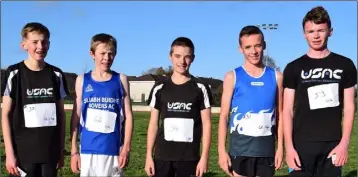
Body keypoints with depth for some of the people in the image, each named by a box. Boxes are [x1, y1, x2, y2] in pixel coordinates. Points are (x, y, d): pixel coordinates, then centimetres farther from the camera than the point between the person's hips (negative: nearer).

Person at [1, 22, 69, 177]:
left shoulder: (56, 74, 5)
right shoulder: (14, 73, -3)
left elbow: (61, 113, 9)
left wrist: (61, 149, 7)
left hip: (50, 151, 3)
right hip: (23, 152, -3)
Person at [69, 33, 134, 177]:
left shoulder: (121, 80, 3)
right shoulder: (82, 80, 5)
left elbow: (128, 116, 3)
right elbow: (76, 117, 6)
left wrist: (126, 148, -3)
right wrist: (74, 150, 3)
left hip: (113, 150, 0)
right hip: (88, 150, 1)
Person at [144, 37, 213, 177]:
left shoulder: (200, 88, -1)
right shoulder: (160, 88, 4)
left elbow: (206, 124, -1)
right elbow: (153, 123, 7)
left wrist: (204, 156, -7)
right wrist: (149, 155, 3)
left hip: (190, 157, -1)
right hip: (162, 156, 2)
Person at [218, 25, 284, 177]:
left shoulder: (276, 76, 5)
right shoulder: (232, 77, -1)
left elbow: (279, 114, 8)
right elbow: (224, 115, -1)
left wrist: (280, 147, 4)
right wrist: (221, 150, -7)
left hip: (266, 150, 2)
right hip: (240, 149, -2)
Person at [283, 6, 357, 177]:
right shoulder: (293, 68, 2)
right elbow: (288, 110, 0)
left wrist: (344, 143, -3)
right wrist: (289, 147, -9)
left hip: (333, 144, 1)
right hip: (301, 144, -1)